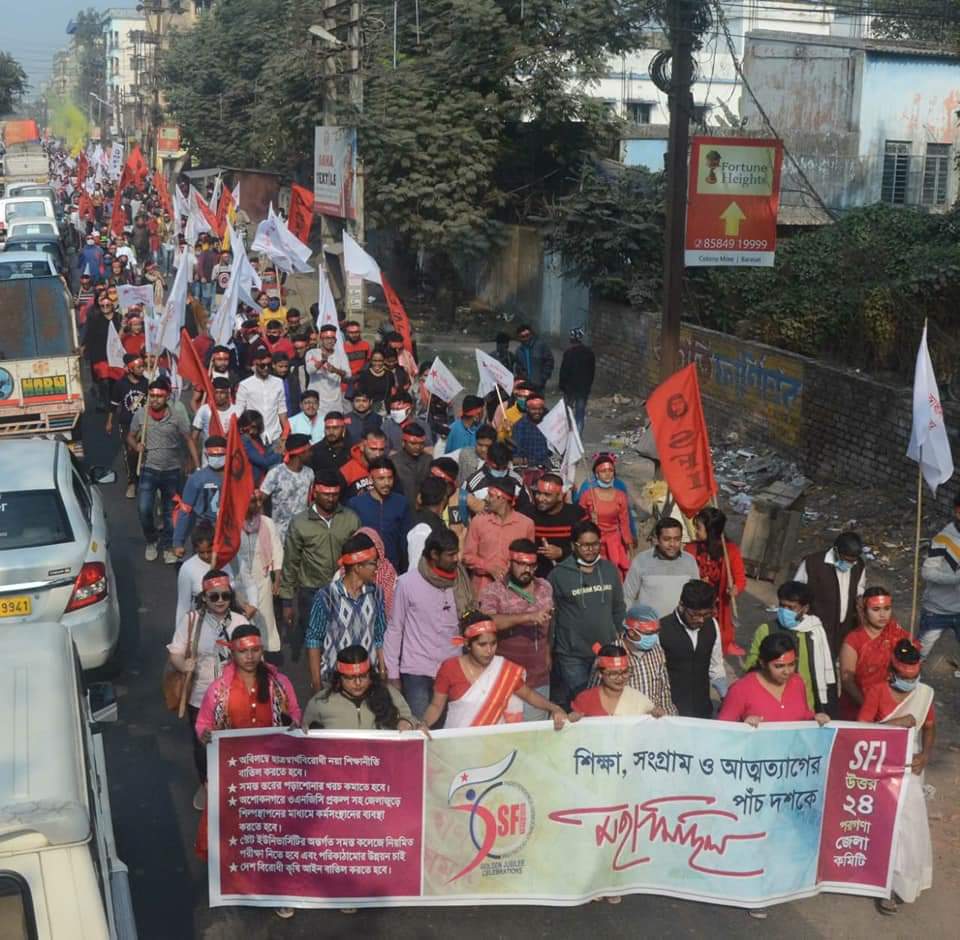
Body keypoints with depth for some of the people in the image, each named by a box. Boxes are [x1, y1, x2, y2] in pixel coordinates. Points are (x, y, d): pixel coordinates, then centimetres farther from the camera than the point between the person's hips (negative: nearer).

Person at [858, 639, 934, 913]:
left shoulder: (924, 693, -2)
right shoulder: (877, 691, -13)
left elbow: (929, 727, 10)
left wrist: (925, 755, -6)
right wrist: (898, 722, -22)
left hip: (909, 767, 4)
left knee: (909, 822, 7)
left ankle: (903, 879, 27)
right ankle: (887, 886, 7)